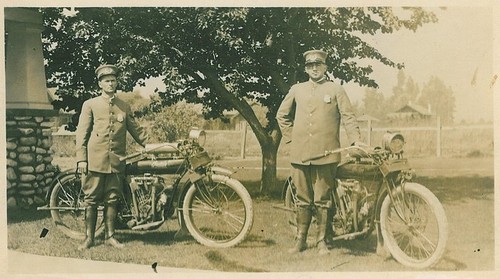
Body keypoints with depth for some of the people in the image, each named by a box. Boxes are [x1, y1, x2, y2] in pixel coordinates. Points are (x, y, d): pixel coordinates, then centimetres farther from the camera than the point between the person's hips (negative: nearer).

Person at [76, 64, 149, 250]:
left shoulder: (125, 107, 13)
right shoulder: (90, 105, 4)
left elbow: (136, 130, 18)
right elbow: (82, 133, 2)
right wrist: (81, 159, -5)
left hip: (116, 162, 3)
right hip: (95, 160, -2)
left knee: (112, 199, 7)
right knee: (91, 200, 2)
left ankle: (109, 236, 17)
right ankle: (89, 238, 11)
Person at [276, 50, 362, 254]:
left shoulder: (336, 90, 7)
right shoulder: (297, 90, 14)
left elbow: (348, 118, 1)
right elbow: (282, 116, 24)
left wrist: (357, 142, -12)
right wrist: (290, 138, 14)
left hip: (325, 154, -2)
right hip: (300, 154, 2)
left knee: (322, 200, 1)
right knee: (303, 199, 8)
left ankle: (322, 240, 13)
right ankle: (300, 240, 17)